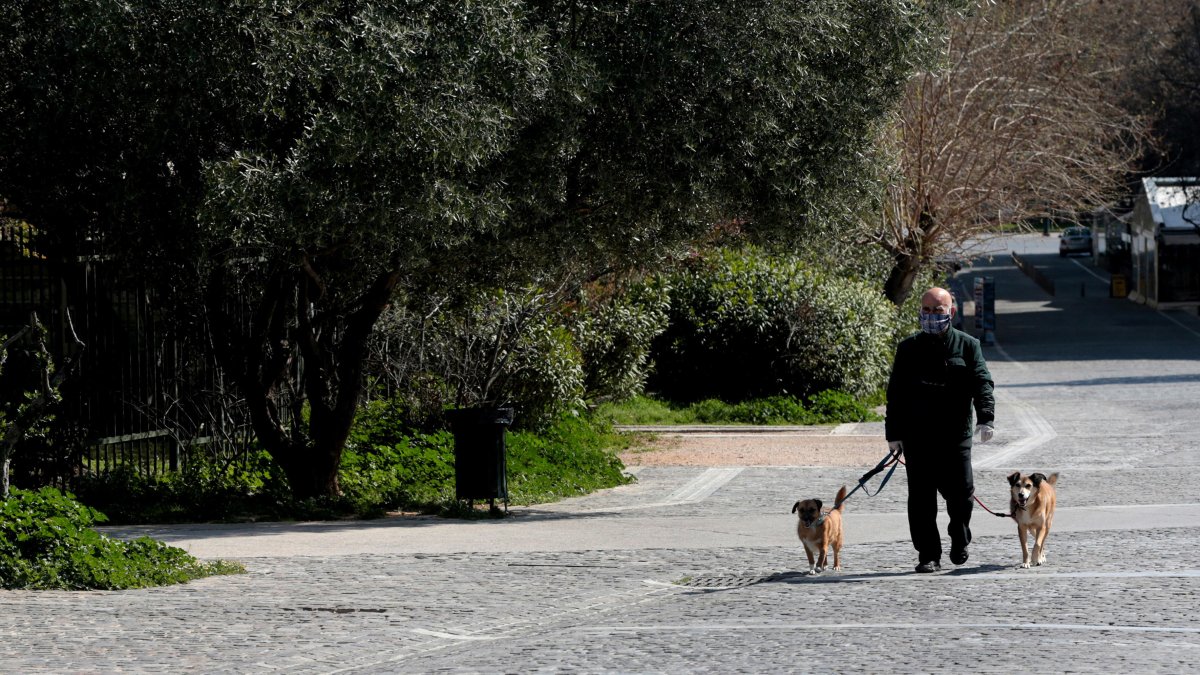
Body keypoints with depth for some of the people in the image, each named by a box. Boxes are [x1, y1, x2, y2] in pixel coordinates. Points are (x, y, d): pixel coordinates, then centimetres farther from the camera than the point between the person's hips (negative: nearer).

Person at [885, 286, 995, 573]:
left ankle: (959, 540, 23)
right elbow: (895, 393, 11)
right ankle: (928, 555, 7)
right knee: (921, 498, 0)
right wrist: (894, 433, 5)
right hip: (917, 437, 1)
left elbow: (982, 383, -2)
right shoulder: (908, 348, 10)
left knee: (961, 491, -5)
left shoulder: (968, 346, 7)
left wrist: (985, 418, -19)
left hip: (955, 434, -1)